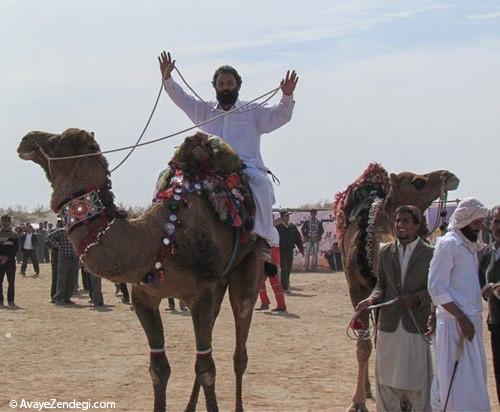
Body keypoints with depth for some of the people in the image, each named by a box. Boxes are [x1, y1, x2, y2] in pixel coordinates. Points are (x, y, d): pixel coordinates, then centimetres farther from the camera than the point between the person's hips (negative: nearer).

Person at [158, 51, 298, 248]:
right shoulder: (205, 111, 23)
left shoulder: (253, 112, 15)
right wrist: (167, 79, 0)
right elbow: (181, 99, 16)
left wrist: (287, 96, -16)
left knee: (260, 186, -33)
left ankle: (268, 237, -23)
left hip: (248, 167, -3)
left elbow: (279, 115, 5)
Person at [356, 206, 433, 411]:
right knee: (386, 381, 10)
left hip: (416, 326, -4)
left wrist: (417, 298, -18)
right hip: (389, 325, 4)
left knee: (418, 382, 1)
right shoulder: (385, 252, 8)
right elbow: (381, 284, 13)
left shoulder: (430, 253, -3)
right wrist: (372, 298, -7)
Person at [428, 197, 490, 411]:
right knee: (461, 380, -9)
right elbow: (436, 287, -15)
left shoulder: (470, 245, 16)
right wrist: (462, 318, -18)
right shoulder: (448, 244, -10)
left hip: (470, 319, 9)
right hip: (454, 322, -9)